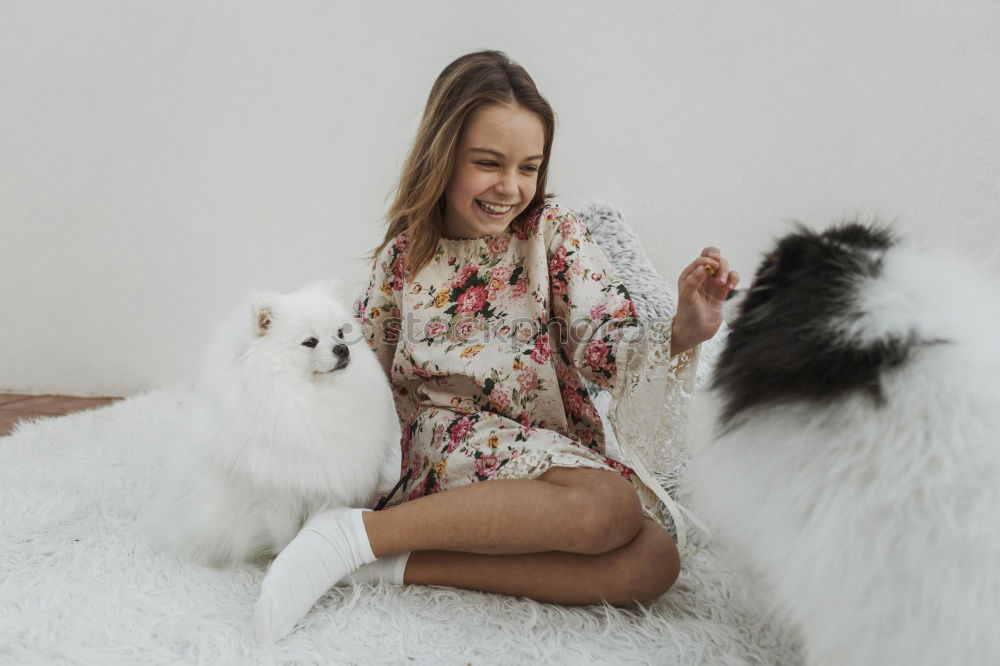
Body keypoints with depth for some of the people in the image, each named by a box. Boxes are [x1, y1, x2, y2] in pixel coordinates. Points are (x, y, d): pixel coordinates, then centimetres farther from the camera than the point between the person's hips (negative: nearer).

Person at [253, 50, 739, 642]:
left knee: (653, 562, -26)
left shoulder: (554, 233, 1)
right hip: (450, 442, -3)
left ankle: (402, 563, -21)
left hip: (559, 454, 3)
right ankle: (359, 532, -23)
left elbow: (608, 350, -9)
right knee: (609, 508, -31)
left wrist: (683, 336, -29)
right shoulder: (402, 258, 2)